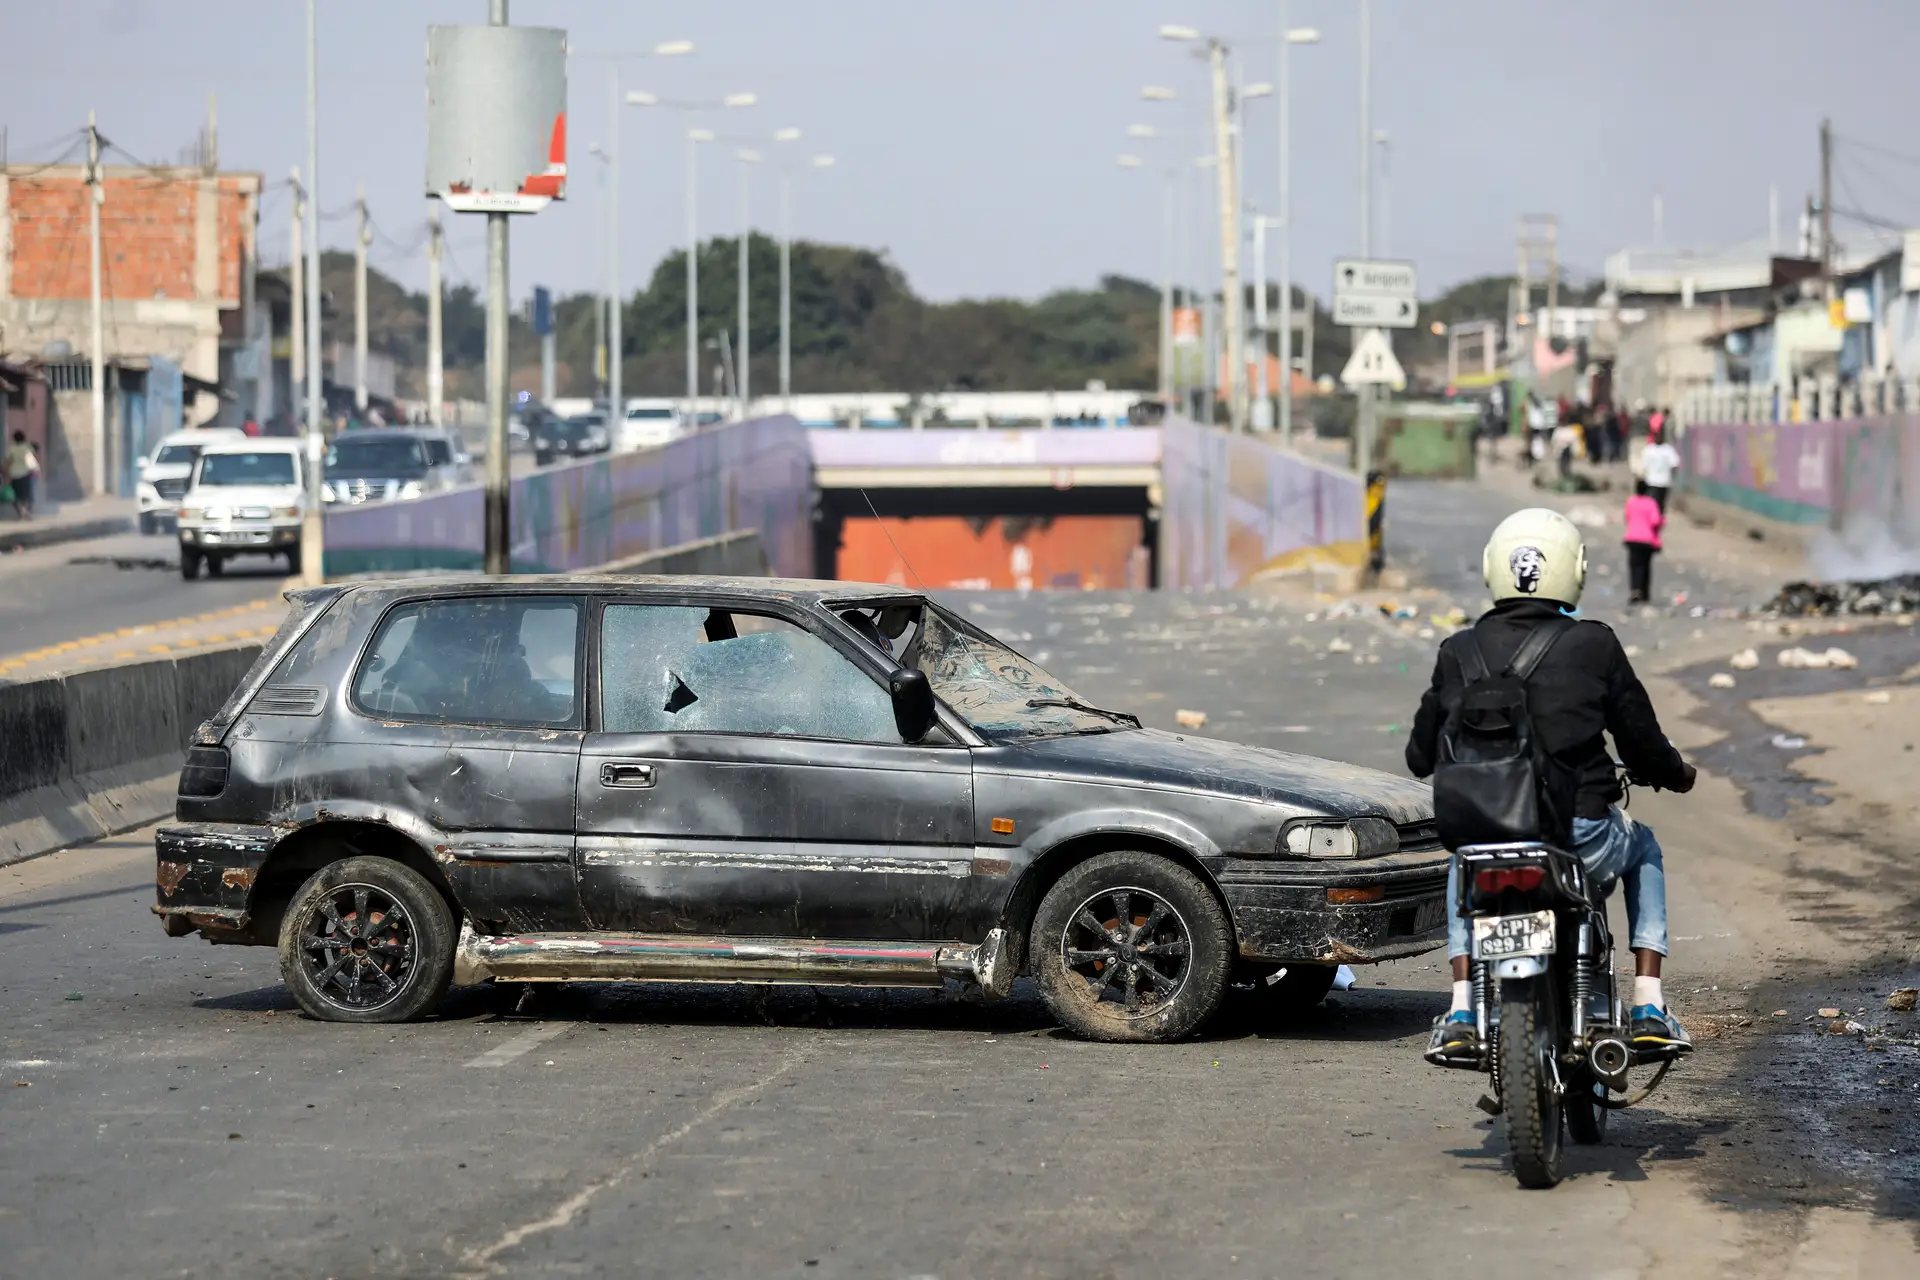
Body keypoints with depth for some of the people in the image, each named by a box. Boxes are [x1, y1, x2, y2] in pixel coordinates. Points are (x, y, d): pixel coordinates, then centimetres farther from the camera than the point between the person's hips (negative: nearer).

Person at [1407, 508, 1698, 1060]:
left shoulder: (1458, 652, 2)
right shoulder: (1593, 646, -4)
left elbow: (1421, 756, 11)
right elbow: (1642, 744, 2)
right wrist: (1675, 773, 26)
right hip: (1582, 839, -2)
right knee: (1642, 848, 32)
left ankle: (1461, 1012, 24)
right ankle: (1649, 1008, 22)